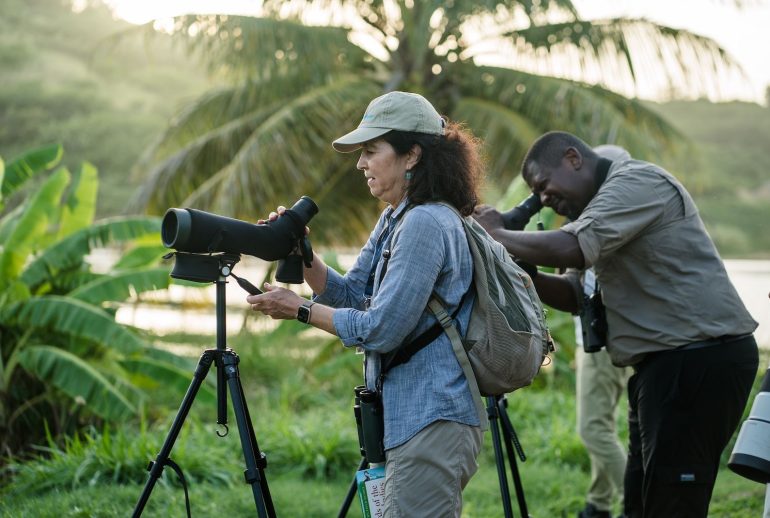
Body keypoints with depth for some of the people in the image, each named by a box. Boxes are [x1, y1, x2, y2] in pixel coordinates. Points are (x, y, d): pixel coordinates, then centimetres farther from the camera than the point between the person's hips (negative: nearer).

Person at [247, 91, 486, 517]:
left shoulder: (425, 224, -18)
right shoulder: (395, 220, 14)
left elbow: (381, 329, -20)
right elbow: (351, 294, 15)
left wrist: (300, 310, -10)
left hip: (432, 421, -10)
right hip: (410, 415, 10)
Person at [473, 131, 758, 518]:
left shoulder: (637, 181, -10)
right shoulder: (613, 200, 20)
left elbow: (569, 249, -24)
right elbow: (578, 296, 19)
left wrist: (497, 234, -9)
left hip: (698, 359, -10)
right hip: (666, 361, 10)